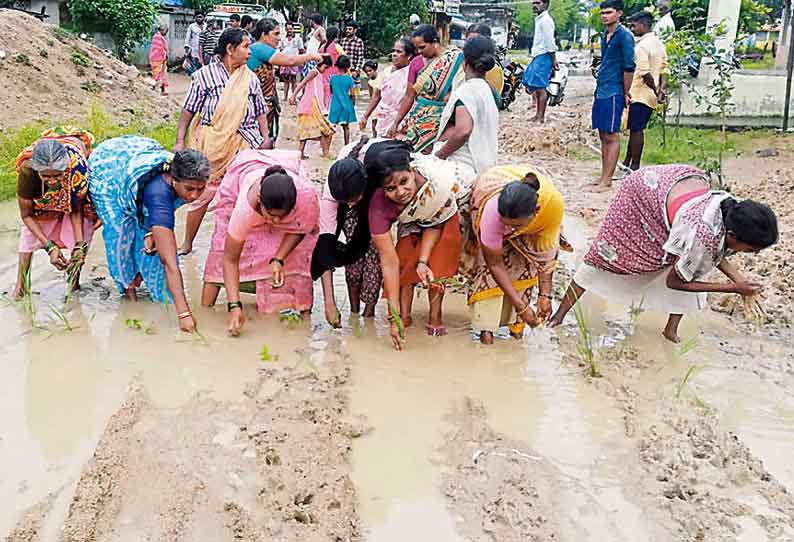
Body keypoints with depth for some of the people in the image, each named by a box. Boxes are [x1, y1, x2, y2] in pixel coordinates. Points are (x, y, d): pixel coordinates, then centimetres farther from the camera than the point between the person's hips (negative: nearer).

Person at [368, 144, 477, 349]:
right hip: (414, 216, 2)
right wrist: (394, 317, -36)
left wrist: (423, 261, -33)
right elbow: (389, 262, -35)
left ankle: (435, 316, -8)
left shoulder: (440, 179, -44)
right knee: (406, 256, -15)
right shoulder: (379, 206, -38)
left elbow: (437, 223, -22)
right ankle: (404, 315, -2)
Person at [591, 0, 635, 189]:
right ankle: (604, 177, 17)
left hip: (614, 93, -9)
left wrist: (626, 94, -11)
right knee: (603, 136, 11)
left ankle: (607, 180, -4)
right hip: (601, 92, 9)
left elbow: (629, 67, -13)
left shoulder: (624, 36, -11)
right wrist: (600, 87, 18)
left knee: (612, 136, -6)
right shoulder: (605, 35, 15)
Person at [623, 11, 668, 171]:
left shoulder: (641, 46, -16)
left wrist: (656, 91, -12)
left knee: (636, 130, -2)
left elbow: (645, 73, -20)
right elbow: (664, 70, 11)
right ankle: (627, 162, 22)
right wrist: (661, 89, 3)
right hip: (651, 96, 8)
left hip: (639, 94, -8)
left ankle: (634, 166, 4)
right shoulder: (659, 43, 13)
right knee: (636, 129, 15)